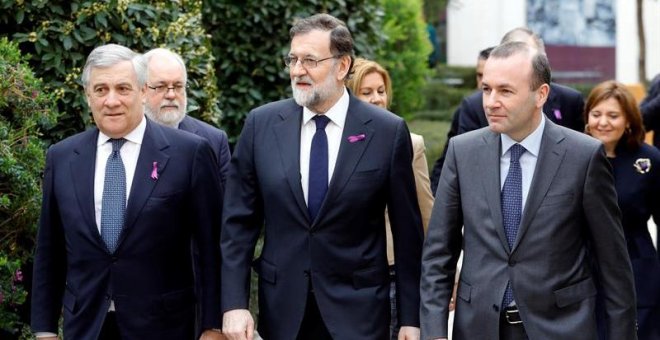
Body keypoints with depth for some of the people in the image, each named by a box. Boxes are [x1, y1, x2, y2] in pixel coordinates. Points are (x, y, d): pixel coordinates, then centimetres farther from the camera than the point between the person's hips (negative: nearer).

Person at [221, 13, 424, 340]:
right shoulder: (261, 124, 0)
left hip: (357, 310, -2)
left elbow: (407, 230, -1)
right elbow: (239, 221, 2)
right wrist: (234, 303, -6)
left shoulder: (388, 132, -5)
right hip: (282, 308, 2)